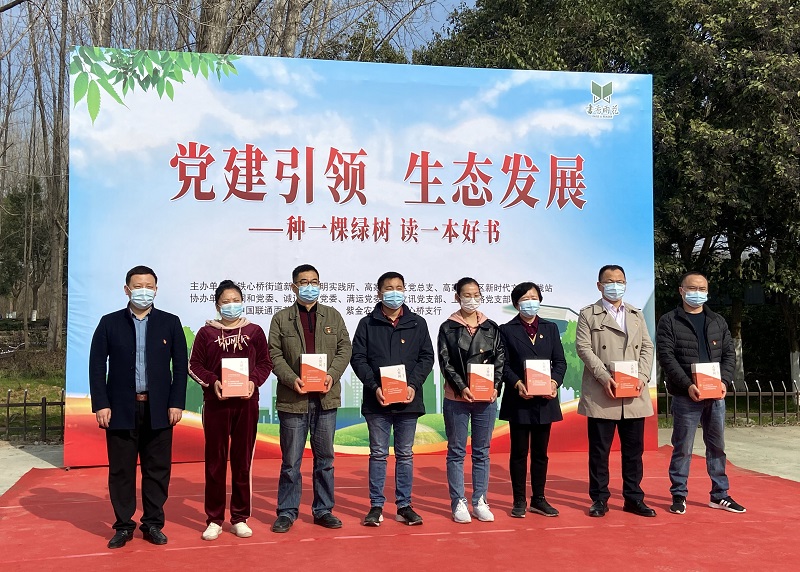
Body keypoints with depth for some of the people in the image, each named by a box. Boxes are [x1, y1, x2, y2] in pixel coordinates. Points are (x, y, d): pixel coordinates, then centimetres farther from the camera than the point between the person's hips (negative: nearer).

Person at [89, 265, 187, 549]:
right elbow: (97, 366, 1)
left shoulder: (170, 323, 4)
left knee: (157, 469, 6)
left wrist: (176, 403, -3)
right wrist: (100, 404, -6)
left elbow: (180, 366, 4)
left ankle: (153, 524, 18)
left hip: (158, 409, 0)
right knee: (121, 470, 5)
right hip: (120, 409, 0)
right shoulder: (109, 323, 3)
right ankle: (123, 526, 17)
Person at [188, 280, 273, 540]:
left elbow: (265, 363, 7)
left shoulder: (254, 331, 5)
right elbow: (194, 365, 4)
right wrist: (212, 382, -12)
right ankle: (214, 519, 12)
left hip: (246, 403, 1)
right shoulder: (207, 332, 3)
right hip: (216, 403, 0)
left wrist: (254, 381, -11)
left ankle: (240, 518, 15)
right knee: (215, 461, 4)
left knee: (243, 460, 5)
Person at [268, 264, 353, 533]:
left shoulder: (333, 316, 11)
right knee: (290, 460, 4)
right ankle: (287, 512, 14)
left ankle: (323, 510, 20)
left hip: (326, 397, 2)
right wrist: (292, 379, -16)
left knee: (325, 458, 10)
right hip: (293, 398, -2)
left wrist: (332, 375, -10)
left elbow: (345, 348, 6)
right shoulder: (281, 318, 5)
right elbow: (275, 355, -1)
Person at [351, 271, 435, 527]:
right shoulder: (367, 324, 3)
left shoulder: (417, 323, 7)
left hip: (408, 400, 1)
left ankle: (404, 506, 16)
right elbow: (358, 358, -1)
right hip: (376, 401, -1)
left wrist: (414, 385, -10)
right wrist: (374, 387, -13)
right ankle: (376, 506, 13)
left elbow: (426, 357, 5)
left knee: (405, 454, 8)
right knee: (378, 454, 6)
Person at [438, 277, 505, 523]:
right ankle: (458, 503, 9)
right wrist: (462, 388, -15)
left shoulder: (491, 328, 8)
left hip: (486, 398, 2)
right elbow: (445, 362, -5)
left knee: (482, 452, 8)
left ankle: (480, 502, 15)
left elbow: (500, 359, 6)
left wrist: (496, 387, -8)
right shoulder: (448, 328, 0)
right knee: (456, 452, 3)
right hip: (456, 399, -2)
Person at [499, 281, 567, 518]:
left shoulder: (550, 328, 13)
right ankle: (519, 501, 11)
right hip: (519, 400, -3)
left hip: (545, 400, 3)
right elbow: (503, 364, -4)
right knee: (519, 452, 3)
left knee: (541, 452, 9)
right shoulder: (506, 330, 2)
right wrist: (517, 384, -19)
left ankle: (539, 499, 18)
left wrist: (555, 382, -10)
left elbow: (560, 361, 8)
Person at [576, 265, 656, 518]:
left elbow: (647, 348, 12)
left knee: (634, 448, 8)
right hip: (601, 395, -4)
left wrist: (643, 377, -5)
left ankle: (633, 498, 18)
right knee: (599, 449, 2)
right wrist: (604, 377, -16)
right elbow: (583, 348, -6)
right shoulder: (588, 315, 4)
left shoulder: (637, 315, 18)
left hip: (635, 394, 4)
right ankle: (599, 499, 11)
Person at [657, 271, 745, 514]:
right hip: (685, 396, -4)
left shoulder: (718, 321, 13)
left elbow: (729, 354, 10)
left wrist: (724, 381, -7)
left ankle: (719, 495, 22)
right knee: (682, 448, 1)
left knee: (717, 446, 11)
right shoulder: (669, 321, -1)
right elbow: (666, 357, -9)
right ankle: (679, 495, 11)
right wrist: (688, 385, -18)